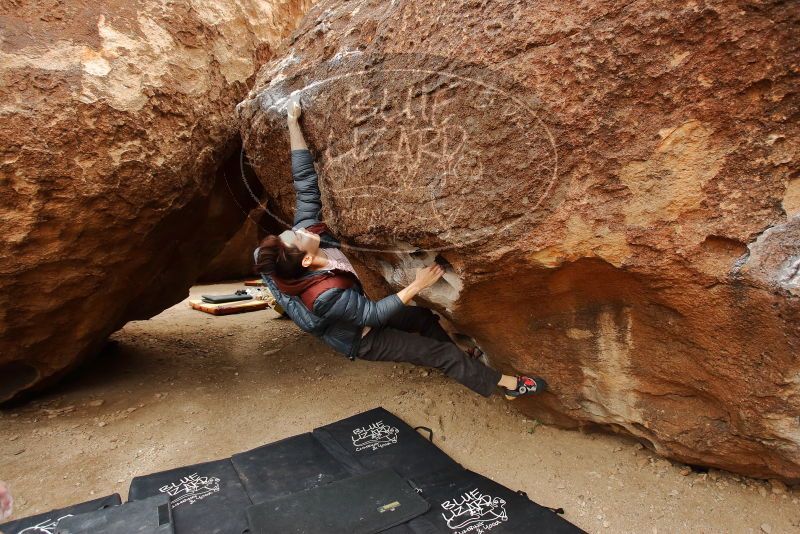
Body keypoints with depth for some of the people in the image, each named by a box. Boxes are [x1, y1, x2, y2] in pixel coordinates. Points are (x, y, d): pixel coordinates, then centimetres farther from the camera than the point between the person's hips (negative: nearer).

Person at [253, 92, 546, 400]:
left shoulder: (306, 228, -24)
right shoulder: (325, 294, -43)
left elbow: (305, 183, -22)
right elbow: (373, 313, -32)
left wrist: (293, 123, -25)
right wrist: (417, 286, -30)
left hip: (356, 314, 7)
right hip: (361, 339, -7)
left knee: (425, 317, 19)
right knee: (442, 353, 0)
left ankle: (459, 360, 44)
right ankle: (506, 383, 19)